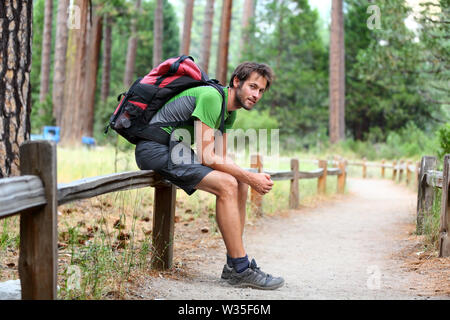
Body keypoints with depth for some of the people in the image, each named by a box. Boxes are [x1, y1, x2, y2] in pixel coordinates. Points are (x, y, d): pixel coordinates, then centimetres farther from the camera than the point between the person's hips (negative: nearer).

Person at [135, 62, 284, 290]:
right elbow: (207, 156, -23)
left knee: (239, 184, 3)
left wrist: (251, 178, -8)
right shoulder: (212, 97, -19)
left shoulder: (230, 111, 12)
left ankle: (234, 265, 4)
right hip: (155, 149, -10)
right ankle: (241, 270, -18)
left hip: (176, 150, 10)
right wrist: (250, 177, -20)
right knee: (227, 185, -22)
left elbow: (222, 157, 10)